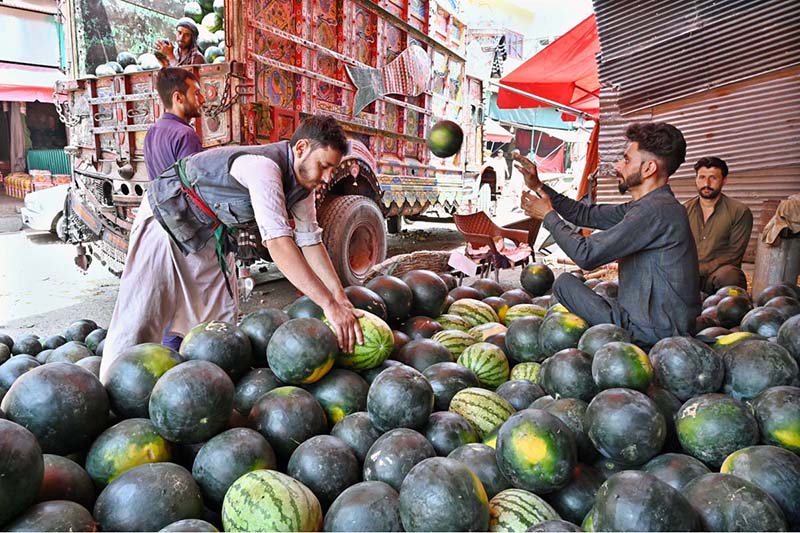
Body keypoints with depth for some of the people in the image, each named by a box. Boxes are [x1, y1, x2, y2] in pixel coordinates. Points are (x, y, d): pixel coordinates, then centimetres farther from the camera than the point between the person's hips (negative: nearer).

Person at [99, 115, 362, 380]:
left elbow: (310, 240, -4)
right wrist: (330, 304, -44)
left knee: (221, 317, 3)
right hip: (166, 216, -8)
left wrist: (341, 299, -12)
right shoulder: (264, 166, -34)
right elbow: (276, 240, -44)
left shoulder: (302, 181, -7)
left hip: (211, 231, 8)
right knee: (139, 318, -9)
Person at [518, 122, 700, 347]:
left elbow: (586, 254, -23)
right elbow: (587, 214, 16)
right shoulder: (649, 205, 10)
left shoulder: (656, 209, -21)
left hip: (654, 332, -10)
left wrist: (549, 216, -8)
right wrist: (539, 187, 12)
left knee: (566, 283, -8)